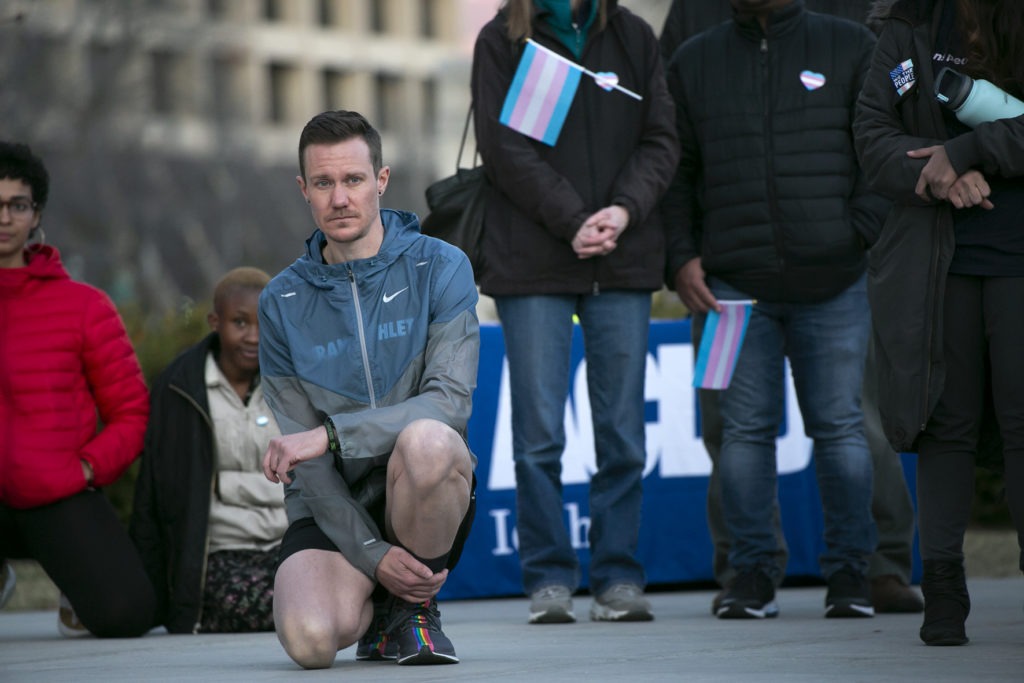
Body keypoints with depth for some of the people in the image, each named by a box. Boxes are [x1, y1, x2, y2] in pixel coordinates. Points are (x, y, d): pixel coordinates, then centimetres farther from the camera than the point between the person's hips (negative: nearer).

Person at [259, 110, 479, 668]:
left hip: (427, 498, -1)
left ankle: (414, 607, -9)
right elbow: (303, 459, -3)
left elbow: (451, 401, -16)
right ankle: (373, 605, 10)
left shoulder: (439, 268, -4)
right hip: (333, 505, 1)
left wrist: (330, 434, -26)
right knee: (310, 639, -29)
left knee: (425, 438, -37)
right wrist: (372, 554, -16)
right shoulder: (282, 303, 1)